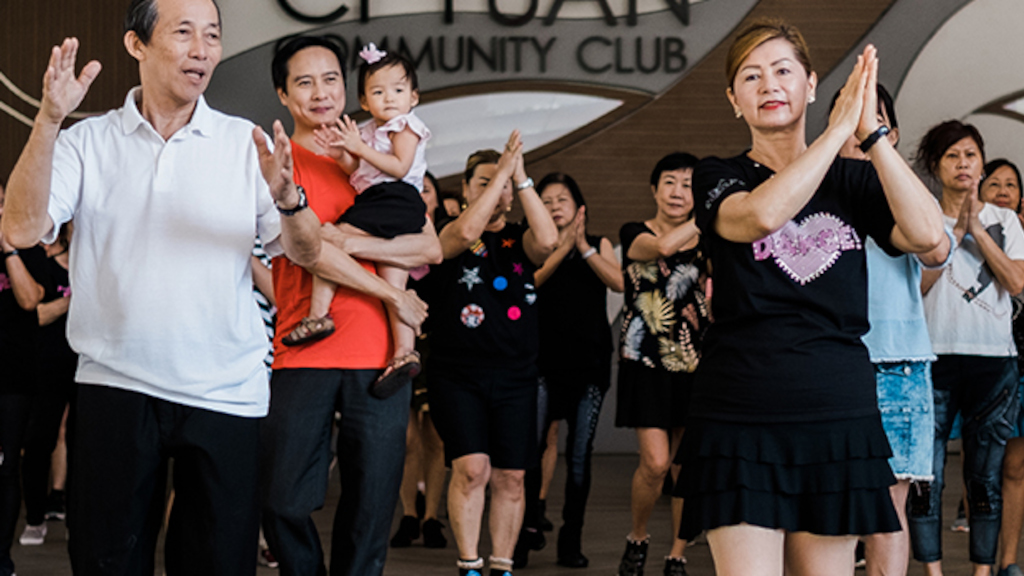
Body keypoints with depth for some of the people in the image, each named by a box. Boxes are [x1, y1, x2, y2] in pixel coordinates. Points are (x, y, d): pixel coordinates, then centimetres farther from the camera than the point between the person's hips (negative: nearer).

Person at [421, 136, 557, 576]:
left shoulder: (520, 241, 12)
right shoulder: (448, 237, 4)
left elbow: (547, 240, -11)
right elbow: (466, 232, -20)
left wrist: (520, 177, -11)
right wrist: (503, 170, -16)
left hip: (515, 378, 3)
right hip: (456, 374, -3)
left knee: (510, 477, 2)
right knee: (471, 468, -15)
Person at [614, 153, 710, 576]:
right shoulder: (635, 234, 0)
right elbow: (663, 247, -23)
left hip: (693, 364, 3)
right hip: (647, 362, -3)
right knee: (655, 462, -12)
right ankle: (637, 538, 14)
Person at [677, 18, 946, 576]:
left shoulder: (851, 180, 10)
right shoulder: (718, 177, 5)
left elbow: (928, 236, -9)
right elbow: (761, 215, -19)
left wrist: (872, 133, -10)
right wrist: (839, 127, -13)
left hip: (837, 416, 2)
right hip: (741, 419, -2)